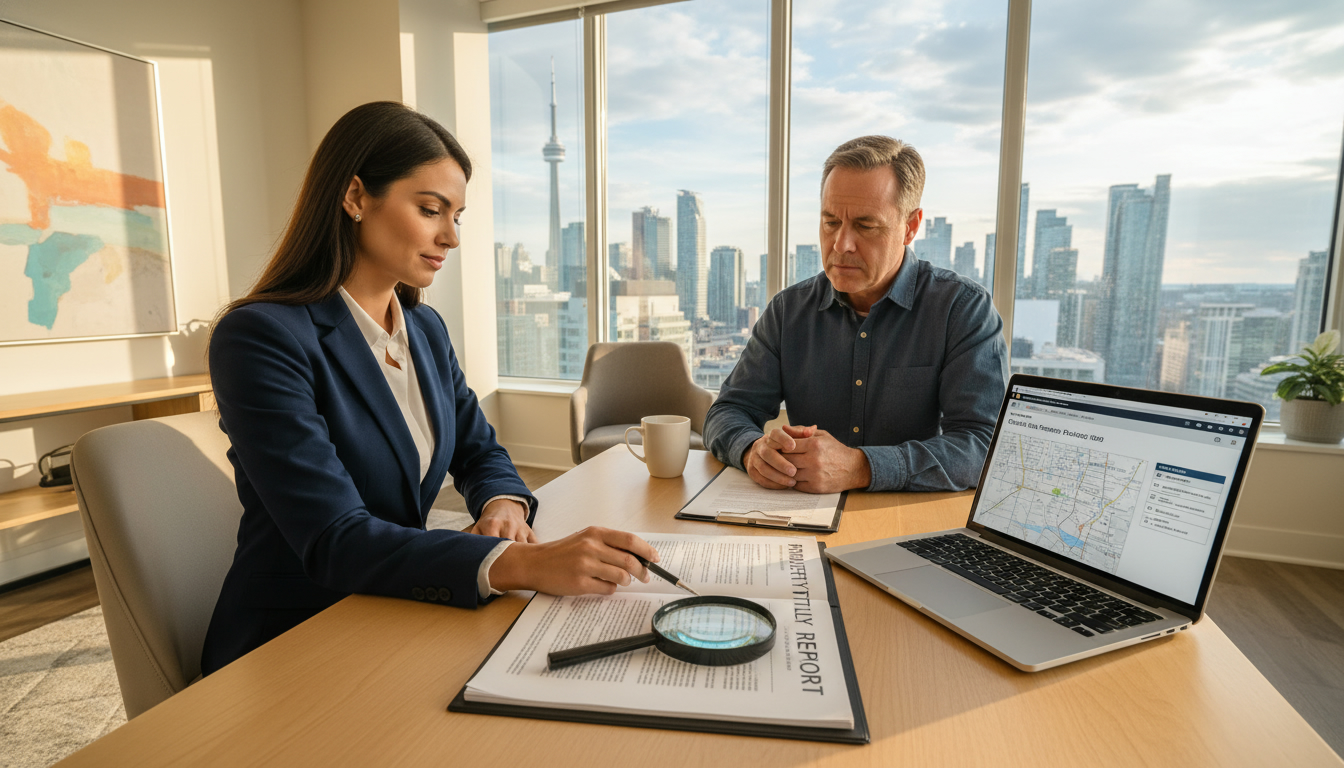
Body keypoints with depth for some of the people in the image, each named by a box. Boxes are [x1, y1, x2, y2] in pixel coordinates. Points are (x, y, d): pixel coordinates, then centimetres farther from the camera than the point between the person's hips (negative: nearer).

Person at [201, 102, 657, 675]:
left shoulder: (426, 328, 5)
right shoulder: (261, 338, -18)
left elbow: (479, 452, 12)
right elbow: (334, 541, -26)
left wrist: (504, 505, -12)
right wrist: (523, 564, -38)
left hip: (398, 620, 6)